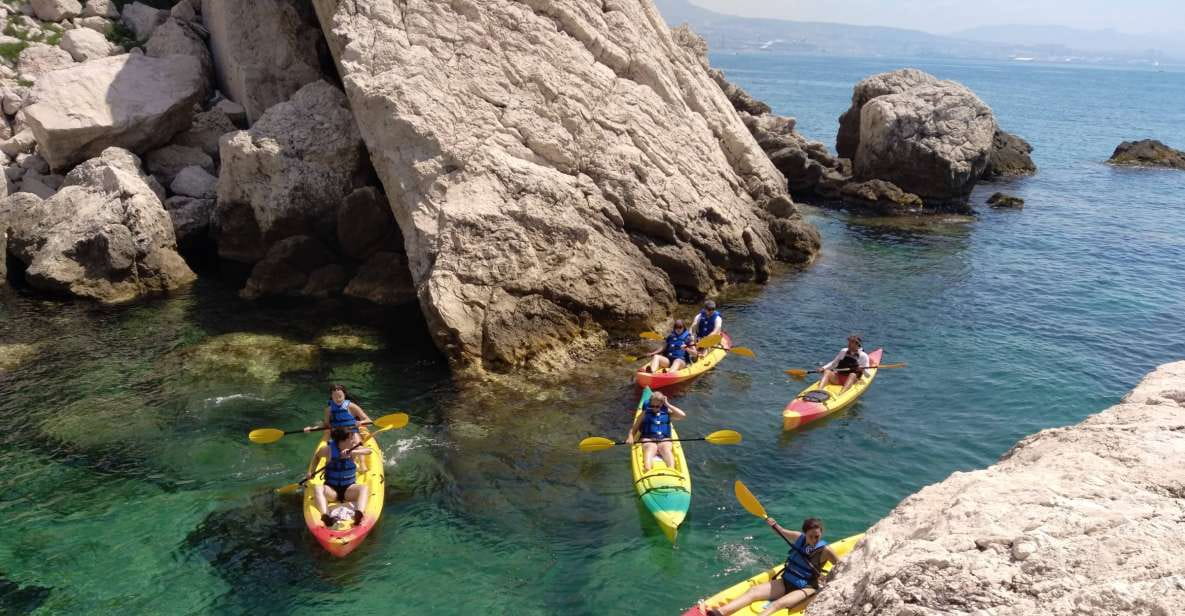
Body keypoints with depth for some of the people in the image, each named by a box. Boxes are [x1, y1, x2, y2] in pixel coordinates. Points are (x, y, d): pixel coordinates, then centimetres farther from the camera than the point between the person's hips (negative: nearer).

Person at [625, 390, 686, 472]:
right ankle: (647, 469, -63)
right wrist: (630, 437, -9)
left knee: (666, 450, -32)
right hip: (648, 439, -2)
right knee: (650, 449, -35)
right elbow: (634, 428, 13)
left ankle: (671, 469, -58)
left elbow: (683, 415, 0)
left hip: (664, 440, 2)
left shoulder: (667, 412, 15)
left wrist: (668, 405, 3)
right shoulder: (645, 413, 13)